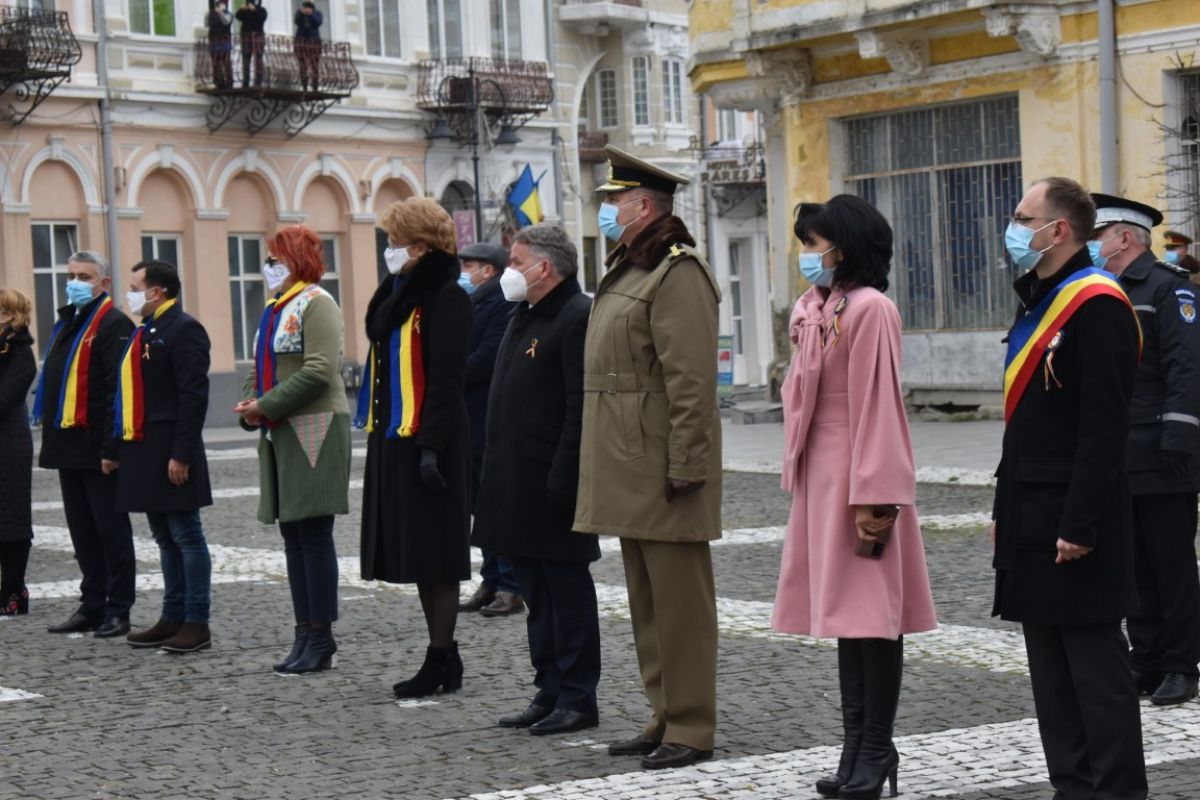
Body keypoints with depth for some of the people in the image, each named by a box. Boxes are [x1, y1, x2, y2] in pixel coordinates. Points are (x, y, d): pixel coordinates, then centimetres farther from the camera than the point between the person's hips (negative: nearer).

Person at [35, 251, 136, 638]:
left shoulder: (114, 325, -10)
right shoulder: (66, 324, 18)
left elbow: (119, 391, -17)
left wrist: (111, 448, -22)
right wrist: (50, 440, 15)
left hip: (99, 451, -8)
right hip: (70, 447, 9)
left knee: (111, 530, -1)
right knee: (83, 533, 12)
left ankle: (118, 610, 5)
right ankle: (92, 606, 19)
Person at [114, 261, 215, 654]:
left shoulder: (184, 330, -12)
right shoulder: (144, 332, 17)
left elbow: (194, 396, -18)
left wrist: (181, 455, -22)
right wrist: (120, 446, 15)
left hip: (170, 454, -9)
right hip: (143, 452, 9)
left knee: (186, 537, -4)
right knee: (165, 538, 14)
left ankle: (197, 624, 1)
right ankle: (173, 617, 20)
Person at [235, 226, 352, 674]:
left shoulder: (316, 304, -10)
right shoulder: (275, 309, 19)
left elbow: (319, 371, -20)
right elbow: (261, 368, 22)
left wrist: (265, 406, -17)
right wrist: (250, 407, 2)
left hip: (314, 431, -9)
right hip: (281, 435, 9)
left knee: (313, 535, -7)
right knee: (292, 536, 10)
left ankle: (320, 639, -2)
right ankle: (305, 633, 15)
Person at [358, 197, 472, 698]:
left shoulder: (445, 299, -12)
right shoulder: (398, 296, 15)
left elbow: (446, 379, -18)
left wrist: (431, 446, -22)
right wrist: (377, 429, 15)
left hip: (428, 443, -9)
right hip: (395, 440, 9)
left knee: (434, 553, -3)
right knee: (417, 549, 12)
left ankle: (440, 662, 4)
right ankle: (444, 657, 20)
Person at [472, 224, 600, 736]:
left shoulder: (577, 318, -14)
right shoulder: (525, 317, 17)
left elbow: (581, 409, -19)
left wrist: (562, 480, -23)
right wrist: (493, 478, 16)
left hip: (551, 484, -9)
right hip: (519, 488, 10)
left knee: (567, 591, -1)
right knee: (538, 594, 13)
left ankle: (577, 699, 6)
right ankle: (550, 692, 21)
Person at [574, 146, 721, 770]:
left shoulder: (676, 274, -13)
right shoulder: (627, 272, 18)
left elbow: (692, 381, -19)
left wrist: (684, 467, -21)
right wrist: (605, 465, 20)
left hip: (664, 471, -10)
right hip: (629, 474, 10)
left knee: (678, 600, -3)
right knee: (646, 599, 15)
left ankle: (691, 729, 3)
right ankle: (665, 718, 23)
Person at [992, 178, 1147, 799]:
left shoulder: (1096, 304, -14)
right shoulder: (1039, 301, 16)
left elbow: (1103, 428, -19)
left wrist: (1079, 525, -22)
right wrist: (1005, 509, 18)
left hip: (1074, 525, -10)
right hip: (1033, 524, 10)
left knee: (1095, 664, -3)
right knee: (1050, 664, 13)